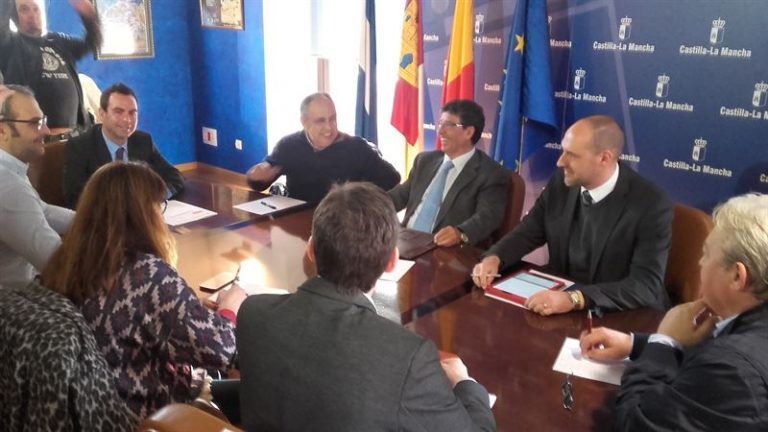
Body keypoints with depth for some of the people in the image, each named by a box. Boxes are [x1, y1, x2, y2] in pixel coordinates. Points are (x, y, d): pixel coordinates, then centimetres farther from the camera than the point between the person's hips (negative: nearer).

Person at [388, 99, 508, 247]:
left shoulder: (492, 174, -2)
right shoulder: (425, 160, 18)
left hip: (445, 250, -4)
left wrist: (460, 234, -35)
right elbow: (401, 194, 21)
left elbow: (488, 216, -15)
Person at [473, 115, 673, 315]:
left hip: (620, 318, -4)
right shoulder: (561, 182, -5)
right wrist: (494, 258, -14)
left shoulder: (652, 205, -19)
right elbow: (529, 232, 6)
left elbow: (647, 286, -25)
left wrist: (575, 298, -37)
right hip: (559, 294, 4)